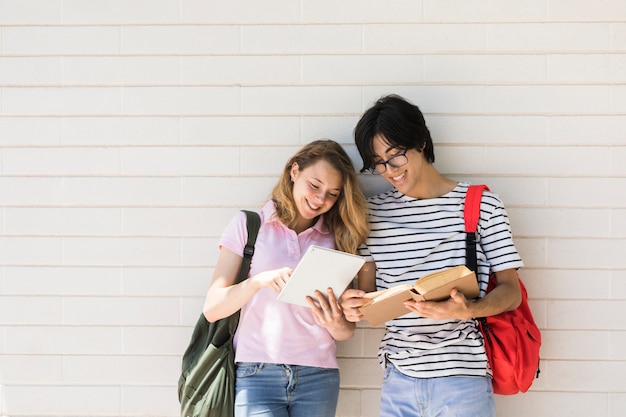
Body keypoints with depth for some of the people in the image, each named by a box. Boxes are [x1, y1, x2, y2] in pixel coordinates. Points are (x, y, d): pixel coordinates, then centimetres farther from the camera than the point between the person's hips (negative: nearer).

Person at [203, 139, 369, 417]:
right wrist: (260, 281, -21)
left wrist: (336, 325, -14)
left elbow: (347, 332, 9)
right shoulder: (248, 225, 2)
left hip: (318, 376, 3)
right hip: (256, 373, -2)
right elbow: (212, 309, -5)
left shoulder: (338, 238, 9)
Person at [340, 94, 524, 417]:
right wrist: (354, 305, -12)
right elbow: (367, 290, 11)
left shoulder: (481, 204, -2)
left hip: (462, 380, -3)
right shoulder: (376, 211, 8)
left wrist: (467, 310, -22)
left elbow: (511, 291, -3)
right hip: (397, 381, 3)